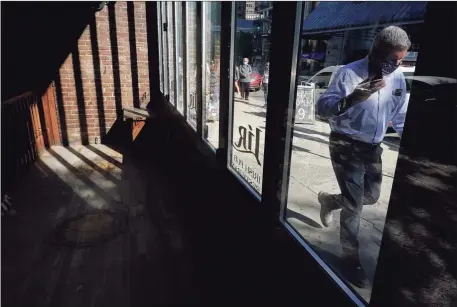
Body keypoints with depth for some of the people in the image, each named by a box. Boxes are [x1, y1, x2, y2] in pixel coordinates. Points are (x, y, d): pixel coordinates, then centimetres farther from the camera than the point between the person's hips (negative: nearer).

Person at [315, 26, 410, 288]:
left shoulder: (398, 77, 3)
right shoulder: (350, 73, -15)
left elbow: (401, 115, 14)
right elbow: (322, 107, -22)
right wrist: (351, 99, -39)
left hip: (373, 147, 7)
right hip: (346, 145, -6)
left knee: (371, 197, 17)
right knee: (354, 204, -4)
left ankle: (330, 200, 45)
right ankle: (351, 257, 16)